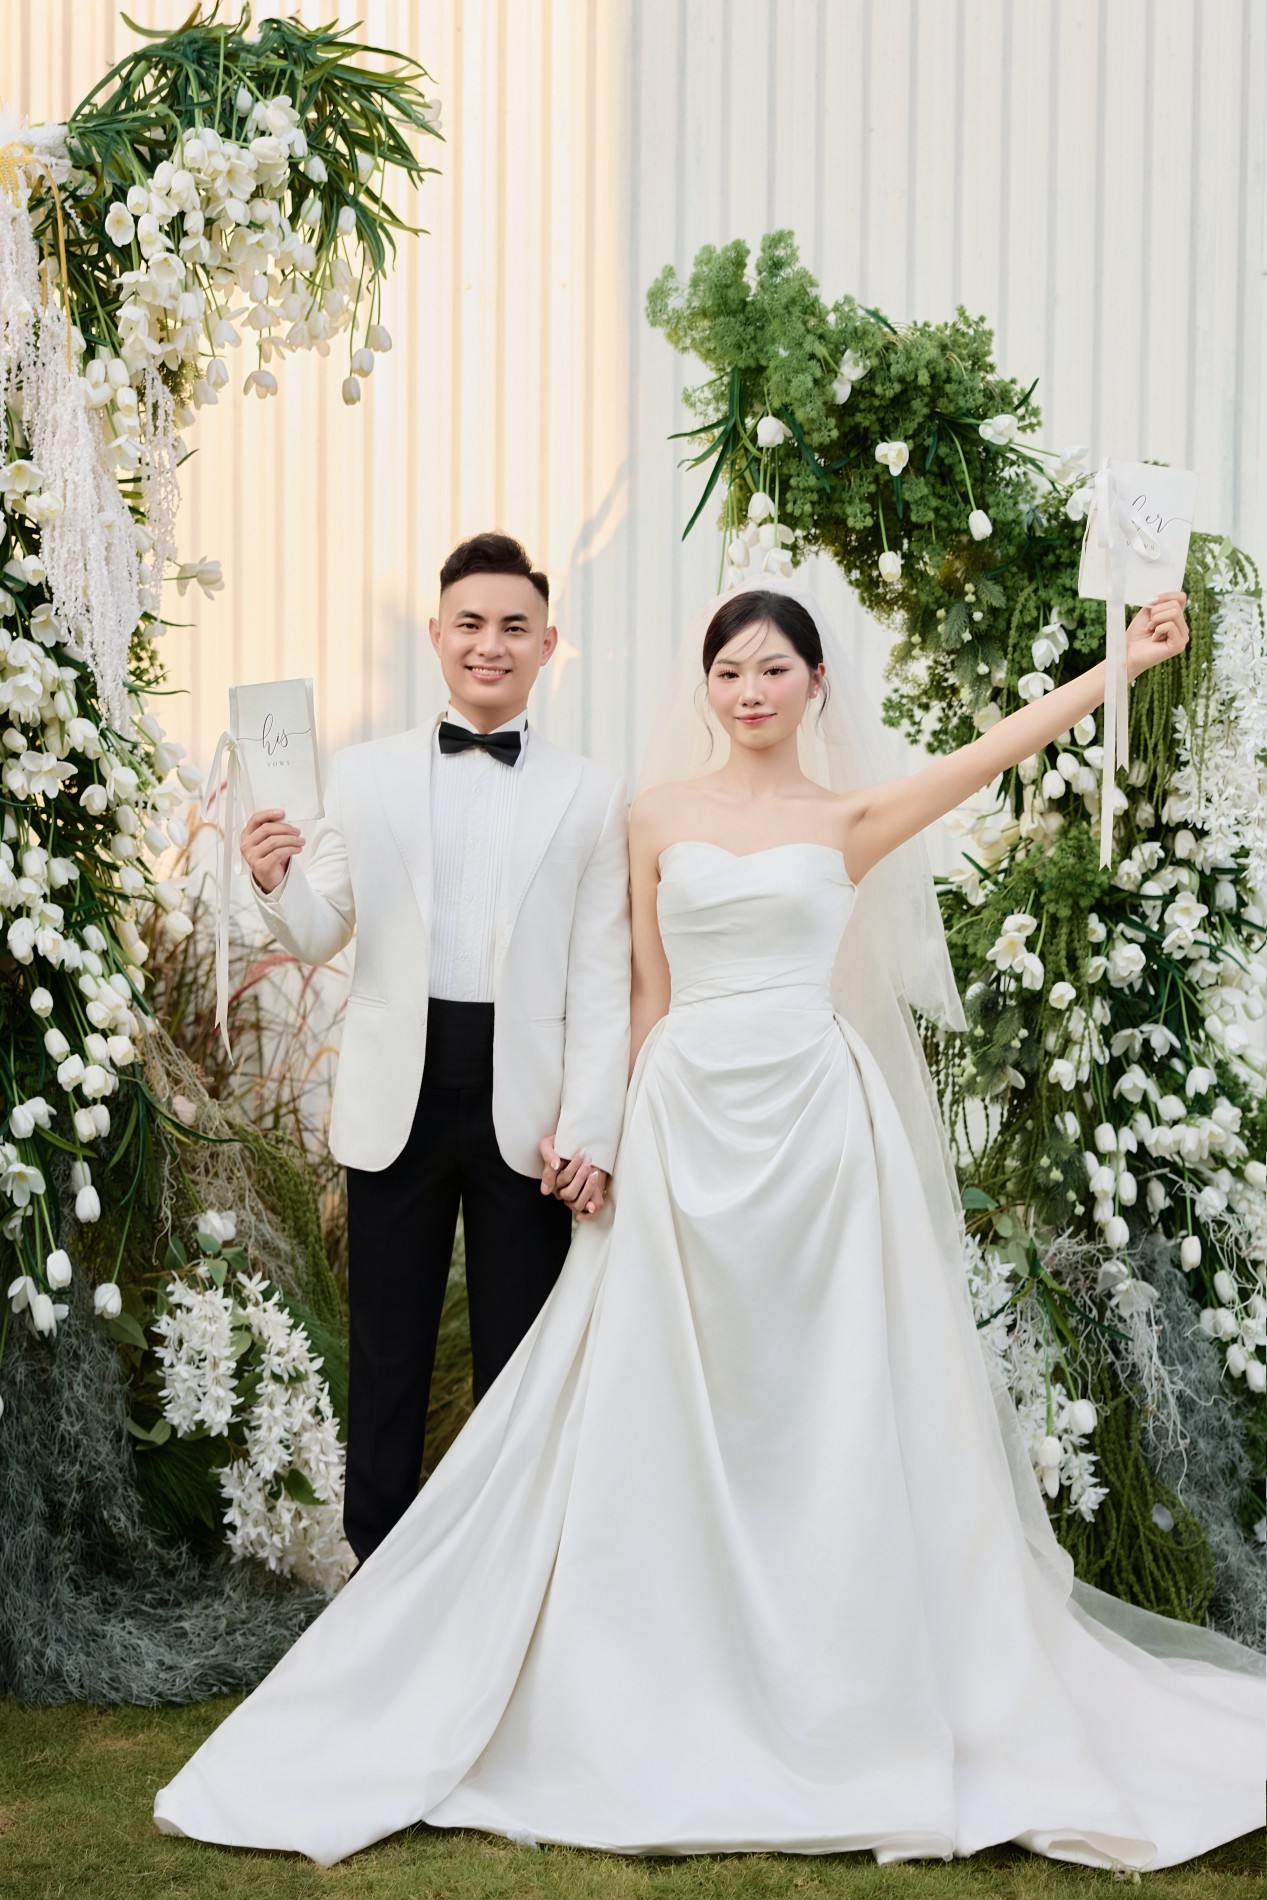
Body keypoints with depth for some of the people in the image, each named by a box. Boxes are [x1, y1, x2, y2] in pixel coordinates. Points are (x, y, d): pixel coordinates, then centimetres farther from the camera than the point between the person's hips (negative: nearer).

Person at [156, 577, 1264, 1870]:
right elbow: (650, 992, 9)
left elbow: (996, 749, -1)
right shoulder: (660, 815, 9)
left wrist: (1130, 660, -5)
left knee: (829, 1407, 2)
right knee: (668, 1411, 4)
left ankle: (846, 1694, 14)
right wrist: (627, 1130, 6)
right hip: (688, 1120, 1)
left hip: (816, 1121, -1)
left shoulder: (848, 820, 6)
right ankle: (668, 1695, 15)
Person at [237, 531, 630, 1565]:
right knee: (387, 1352, 10)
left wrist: (590, 1131, -7)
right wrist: (279, 879, -19)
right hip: (397, 1098, 1)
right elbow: (319, 938, 3)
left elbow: (603, 977, -1)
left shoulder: (590, 795, 2)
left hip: (526, 1105, -1)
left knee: (517, 1360, 9)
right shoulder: (366, 773, 5)